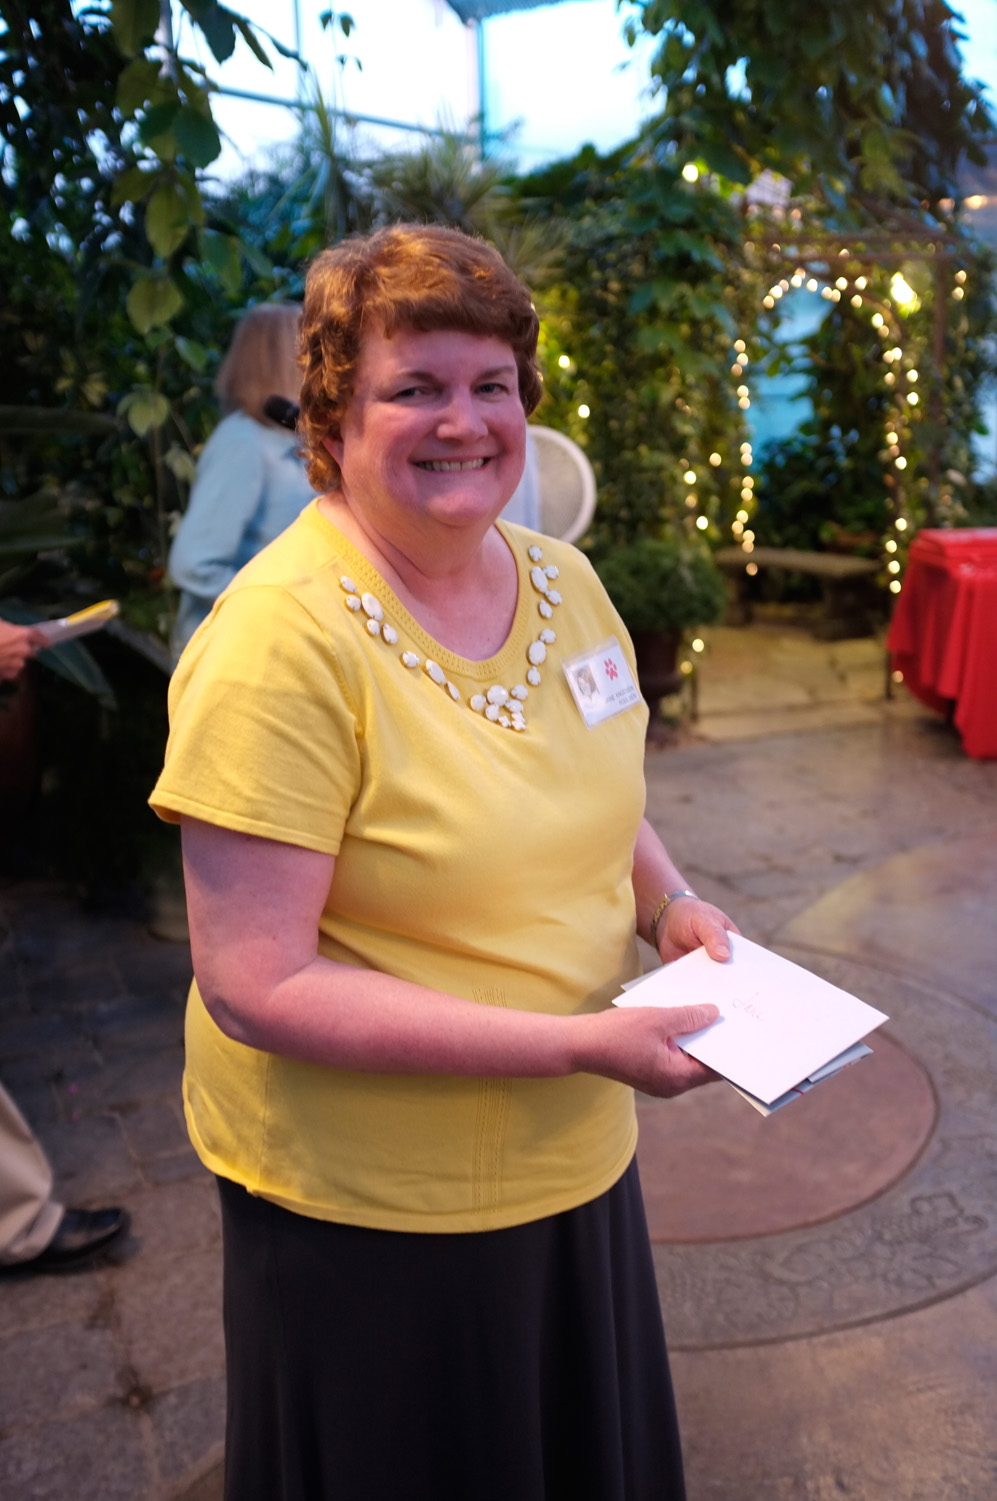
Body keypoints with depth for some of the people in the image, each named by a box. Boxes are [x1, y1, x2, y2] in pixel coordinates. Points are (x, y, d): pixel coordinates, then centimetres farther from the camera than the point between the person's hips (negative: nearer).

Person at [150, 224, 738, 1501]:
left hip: (571, 1161, 6)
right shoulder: (283, 638, -23)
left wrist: (669, 902, -7)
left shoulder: (561, 579, -2)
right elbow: (254, 987, -25)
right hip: (367, 1206, -6)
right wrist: (579, 1044, -26)